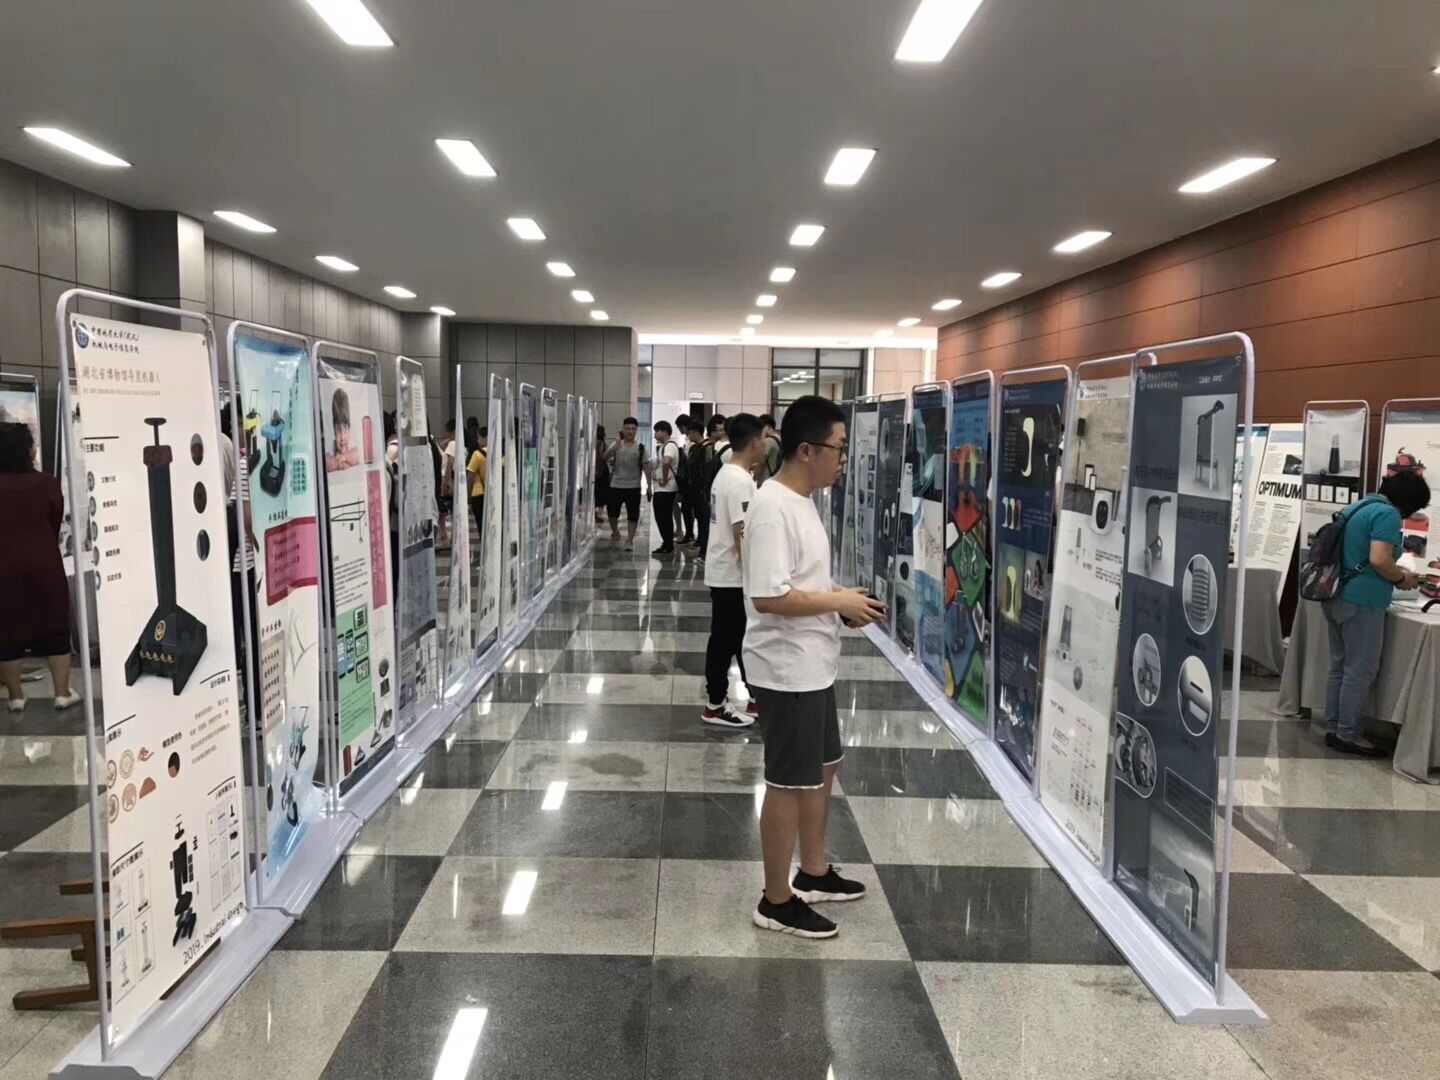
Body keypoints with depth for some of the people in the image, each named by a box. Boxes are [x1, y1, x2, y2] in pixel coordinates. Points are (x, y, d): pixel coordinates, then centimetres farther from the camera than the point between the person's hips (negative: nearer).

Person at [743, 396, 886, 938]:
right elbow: (769, 596, -28)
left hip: (813, 666, 10)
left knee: (822, 768, 22)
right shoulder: (773, 508, -22)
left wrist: (842, 597, 4)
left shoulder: (801, 502, 10)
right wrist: (839, 602, -19)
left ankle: (814, 872, 39)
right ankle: (776, 901, 18)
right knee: (791, 783, 2)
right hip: (788, 670, -10)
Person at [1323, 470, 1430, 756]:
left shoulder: (1357, 508, 15)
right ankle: (1349, 736, 4)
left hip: (1335, 597, 9)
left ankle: (1333, 728, 20)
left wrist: (1394, 570, 22)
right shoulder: (1387, 514, -13)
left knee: (1339, 666, 14)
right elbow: (1379, 560, -23)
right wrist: (1402, 578, -6)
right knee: (1361, 670, -1)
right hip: (1361, 602, -9)